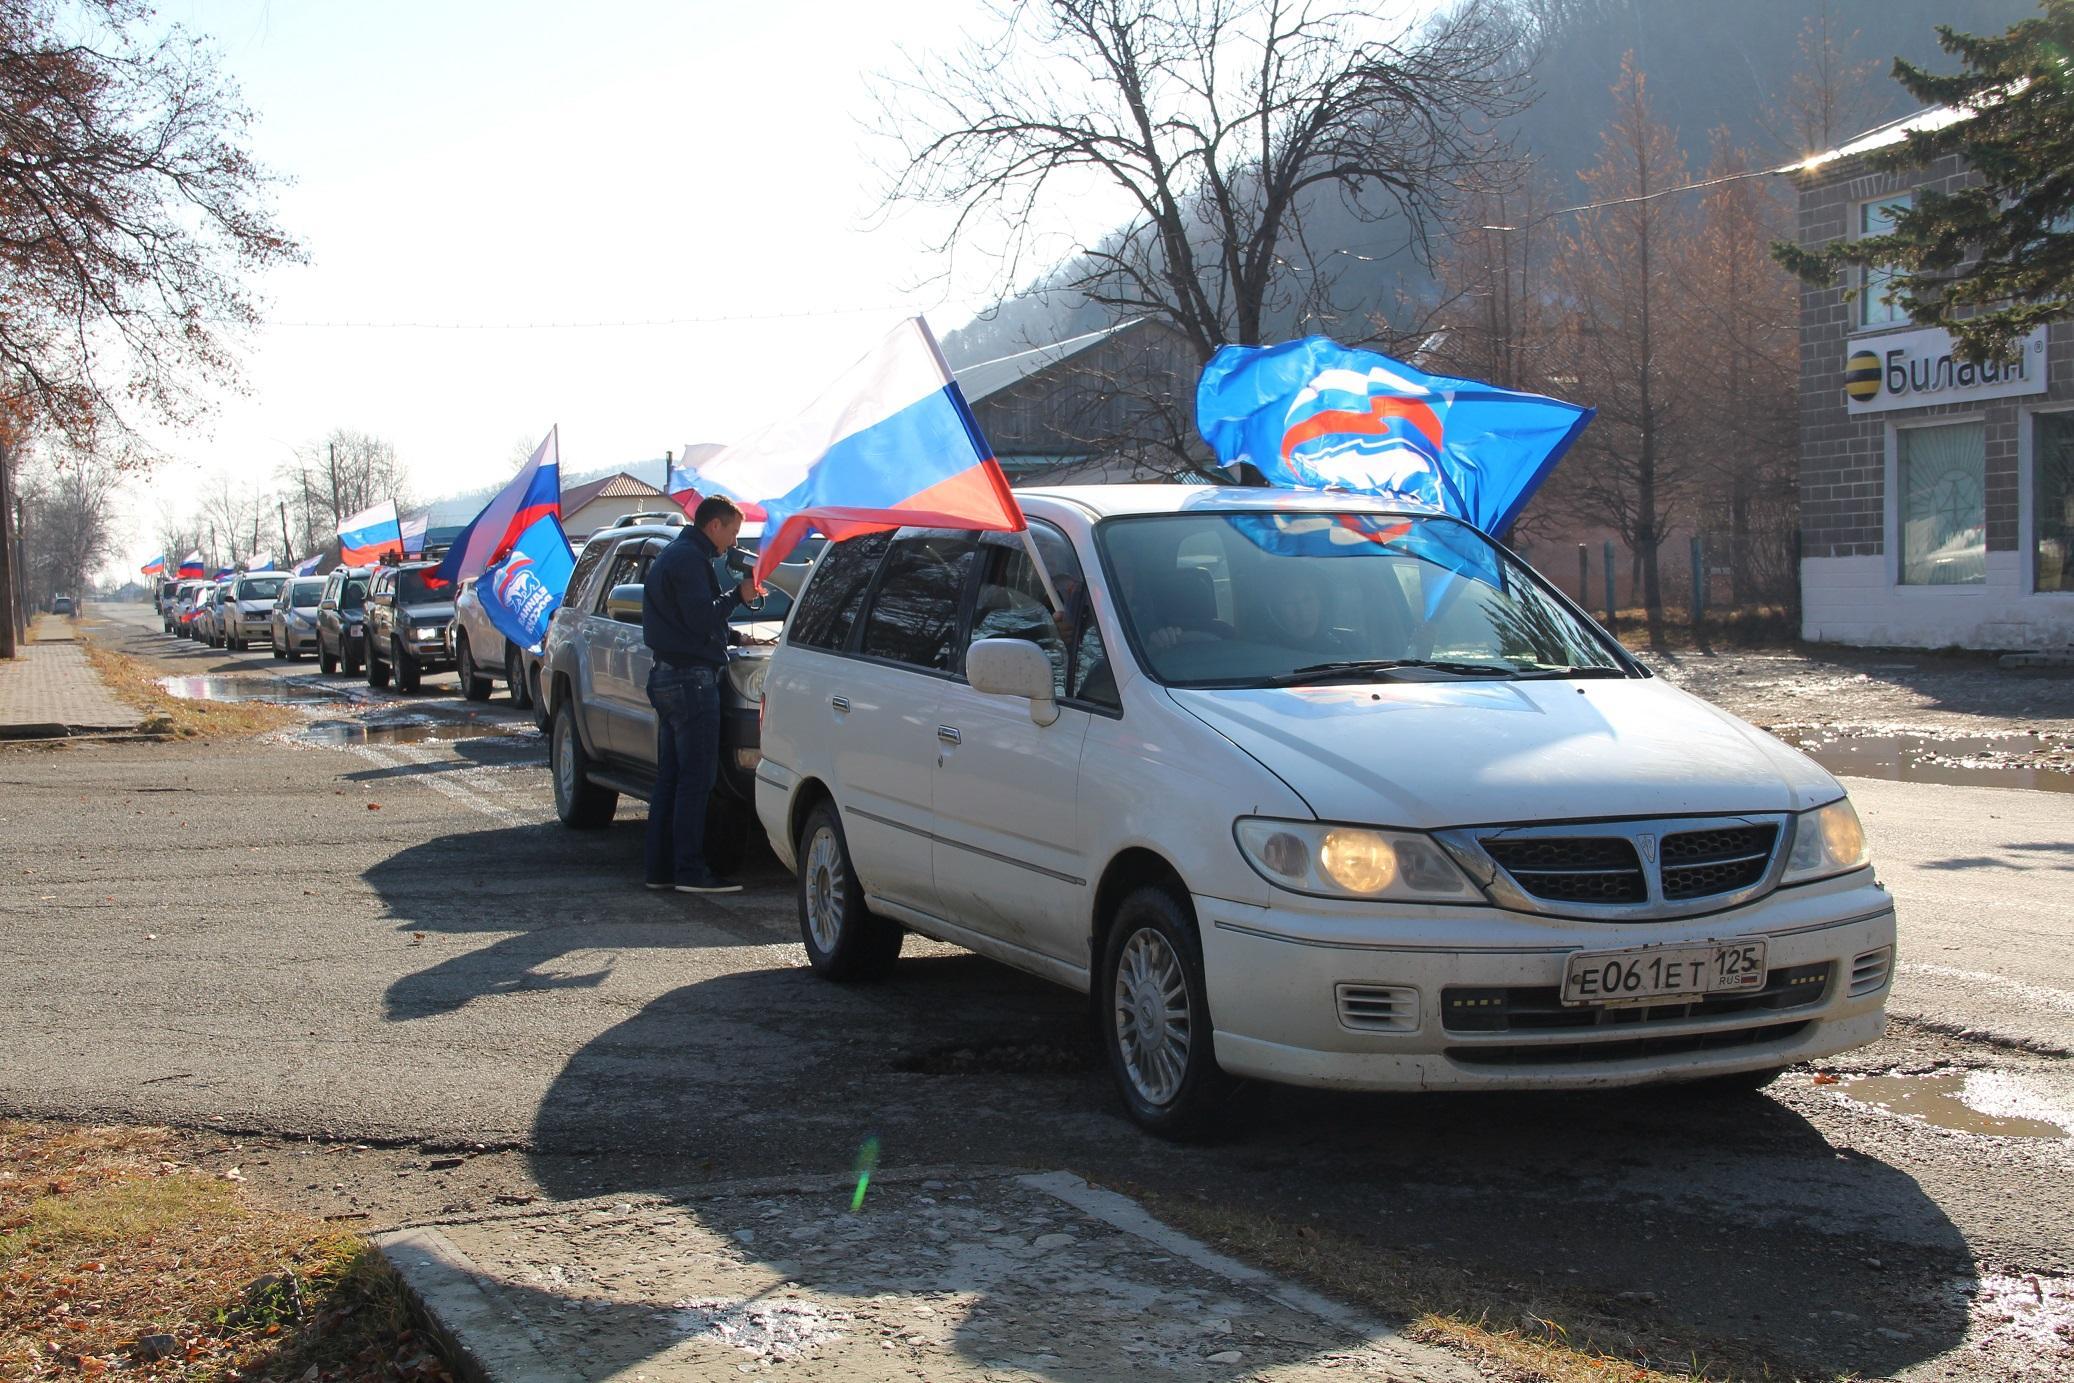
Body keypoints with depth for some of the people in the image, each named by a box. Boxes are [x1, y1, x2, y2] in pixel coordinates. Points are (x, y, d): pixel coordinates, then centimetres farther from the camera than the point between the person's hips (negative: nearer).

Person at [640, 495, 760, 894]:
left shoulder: (673, 555, 21)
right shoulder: (690, 558, -12)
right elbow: (701, 619, -19)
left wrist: (735, 595, 18)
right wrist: (737, 595, -7)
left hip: (669, 677, 11)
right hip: (691, 678, -11)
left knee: (670, 778, 12)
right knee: (695, 779, -8)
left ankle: (660, 868, 14)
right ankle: (690, 871, -8)